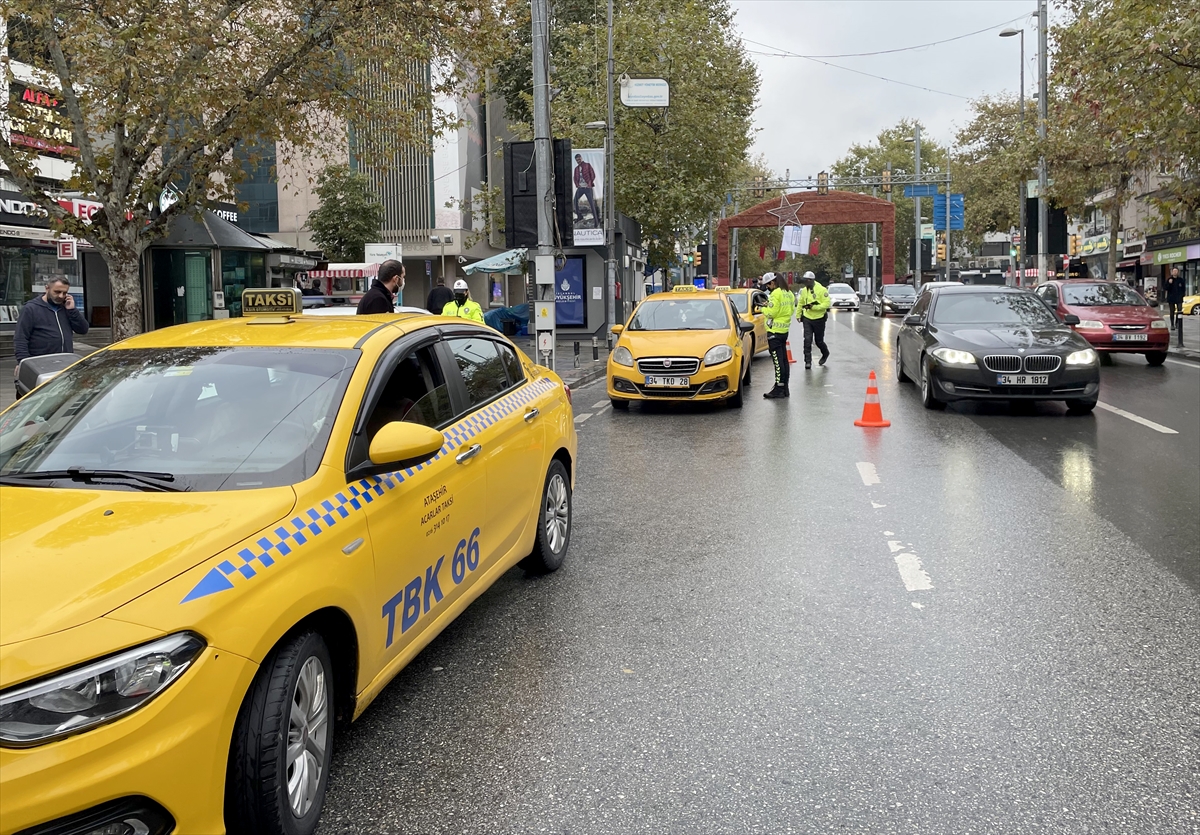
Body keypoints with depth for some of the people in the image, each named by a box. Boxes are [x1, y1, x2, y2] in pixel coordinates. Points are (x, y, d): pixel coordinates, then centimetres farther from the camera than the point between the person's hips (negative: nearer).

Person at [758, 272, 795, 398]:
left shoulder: (776, 294, -16)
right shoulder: (788, 293, 13)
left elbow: (771, 313, -20)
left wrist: (762, 309, 0)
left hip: (775, 331, -10)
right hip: (784, 330, 10)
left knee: (778, 361, -8)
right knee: (784, 360, 13)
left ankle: (779, 389, -8)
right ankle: (785, 389, 18)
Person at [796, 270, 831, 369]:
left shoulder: (822, 290, -13)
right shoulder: (804, 290, 4)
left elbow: (827, 304, -18)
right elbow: (800, 303, 16)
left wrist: (813, 306, -25)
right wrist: (798, 315, 14)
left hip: (819, 319, -4)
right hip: (807, 318, 4)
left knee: (819, 341, 8)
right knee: (807, 340, -7)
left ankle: (825, 354, 39)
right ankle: (808, 361, -2)